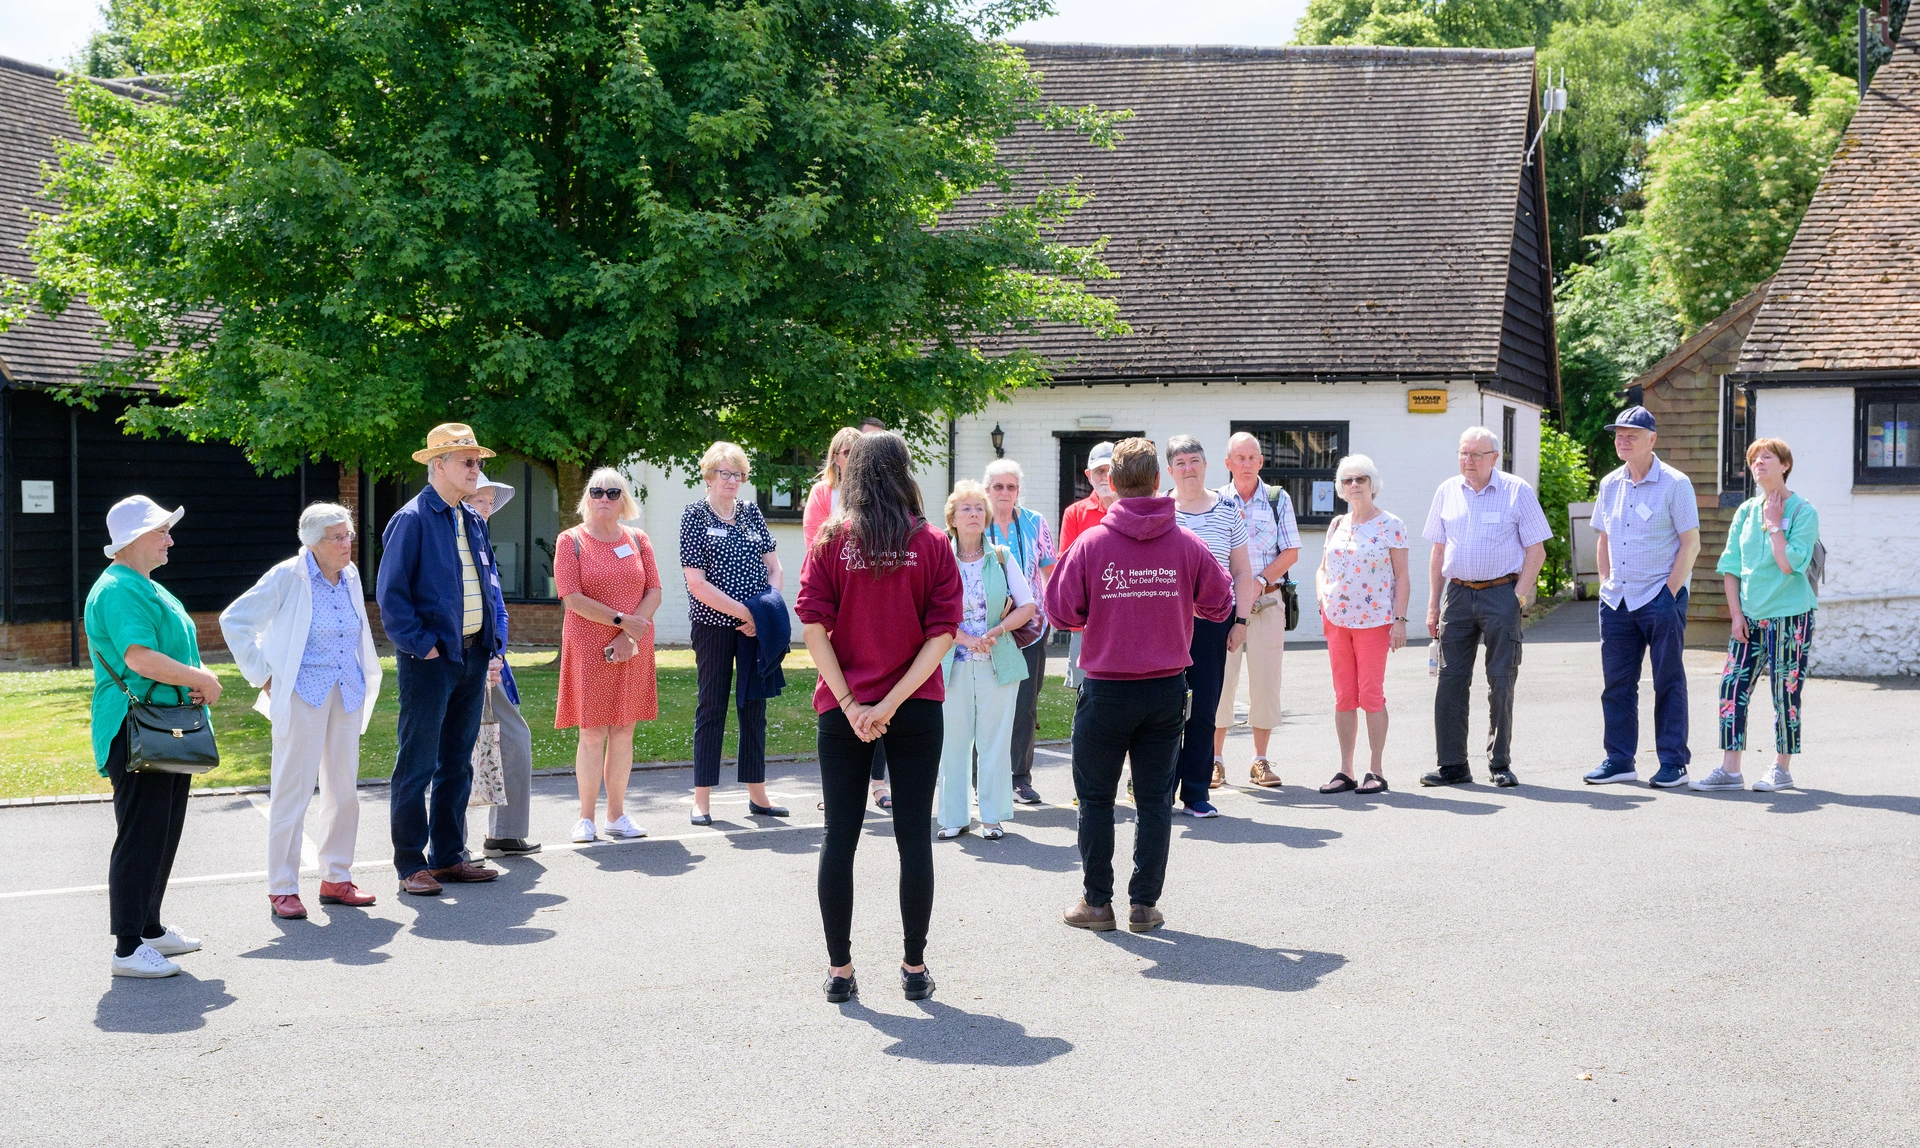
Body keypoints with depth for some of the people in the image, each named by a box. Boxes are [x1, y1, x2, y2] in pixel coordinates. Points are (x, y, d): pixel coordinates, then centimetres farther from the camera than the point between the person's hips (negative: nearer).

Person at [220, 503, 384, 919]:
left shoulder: (350, 576, 8)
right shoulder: (287, 577, -10)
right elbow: (233, 621, -5)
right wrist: (262, 677, -6)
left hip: (347, 694, 6)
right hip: (303, 695, -6)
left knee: (343, 788, 9)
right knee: (293, 791, -4)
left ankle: (336, 879, 19)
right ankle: (282, 889, 2)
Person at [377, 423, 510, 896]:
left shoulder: (474, 521, 13)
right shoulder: (412, 519, -9)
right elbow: (390, 593, -12)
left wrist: (493, 643, 10)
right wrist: (421, 645, -15)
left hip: (472, 656, 7)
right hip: (430, 659, -7)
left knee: (457, 764, 13)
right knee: (417, 765, -1)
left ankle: (448, 856, 22)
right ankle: (411, 865, 5)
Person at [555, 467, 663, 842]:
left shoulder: (638, 540, 10)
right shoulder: (570, 541, 0)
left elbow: (654, 592, 3)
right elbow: (572, 598, -9)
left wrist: (629, 638, -10)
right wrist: (621, 621, -14)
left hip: (633, 651, 3)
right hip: (588, 649, -3)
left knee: (624, 731, 5)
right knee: (592, 733, -3)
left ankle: (617, 815, 13)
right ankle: (586, 818, 5)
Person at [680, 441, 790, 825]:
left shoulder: (751, 513, 11)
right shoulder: (695, 515, -3)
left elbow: (773, 567, 11)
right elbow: (697, 583, -11)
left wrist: (768, 608, -7)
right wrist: (744, 612, -15)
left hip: (755, 626, 4)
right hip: (714, 624, -4)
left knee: (754, 705, 9)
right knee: (712, 707, 1)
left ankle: (757, 794, 18)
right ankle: (702, 799, 7)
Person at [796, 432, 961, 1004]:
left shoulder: (831, 540, -2)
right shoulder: (931, 544, -1)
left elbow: (813, 627, -9)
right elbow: (942, 633, -9)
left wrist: (850, 704, -9)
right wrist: (892, 702, -11)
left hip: (844, 710, 0)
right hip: (917, 708, 0)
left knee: (839, 837, 8)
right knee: (914, 837, 7)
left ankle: (839, 968, 12)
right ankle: (914, 967, 12)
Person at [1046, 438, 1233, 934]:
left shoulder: (1091, 543, -10)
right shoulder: (1188, 544, -5)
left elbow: (1061, 609, -6)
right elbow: (1220, 605, 4)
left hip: (1106, 689, -2)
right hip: (1167, 689, 2)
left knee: (1096, 798, 11)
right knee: (1154, 798, 10)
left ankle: (1096, 902, 15)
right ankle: (1145, 904, 13)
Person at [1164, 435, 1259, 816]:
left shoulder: (1228, 511, 8)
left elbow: (1242, 572, 11)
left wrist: (1240, 620, 4)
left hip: (1213, 622, 1)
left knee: (1205, 709, 2)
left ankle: (1196, 794, 9)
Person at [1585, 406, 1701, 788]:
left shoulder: (1674, 484, -6)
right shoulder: (1609, 485, 11)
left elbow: (1691, 544, -7)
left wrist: (1669, 593, -12)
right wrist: (1606, 585, 9)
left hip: (1660, 598, -6)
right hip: (1616, 600, 6)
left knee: (1668, 682, 0)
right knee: (1616, 683, 7)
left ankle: (1673, 763, 6)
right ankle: (1619, 760, 15)